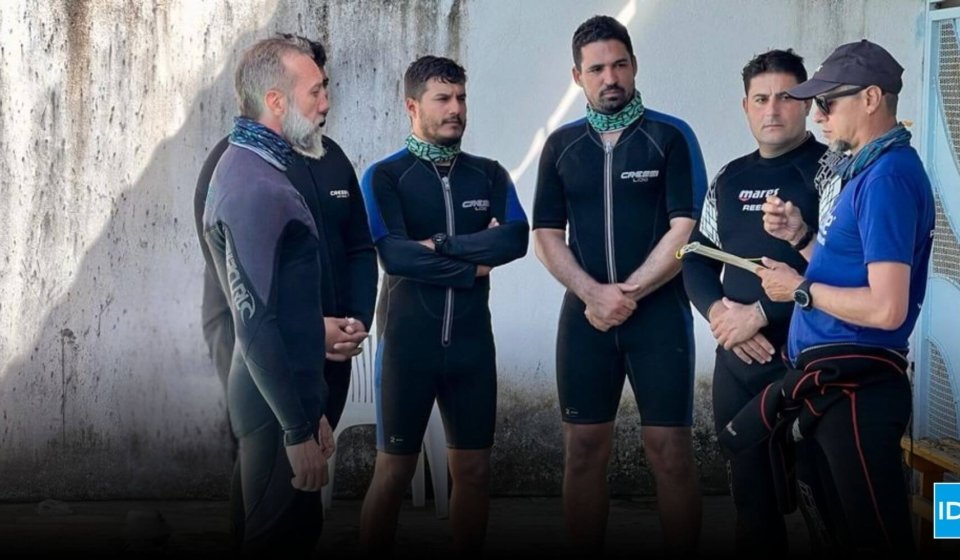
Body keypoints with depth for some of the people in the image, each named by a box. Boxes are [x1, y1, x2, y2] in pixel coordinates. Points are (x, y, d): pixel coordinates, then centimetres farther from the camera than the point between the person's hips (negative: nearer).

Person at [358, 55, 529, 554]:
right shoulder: (385, 176, -2)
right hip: (408, 341, -3)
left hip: (472, 341, 4)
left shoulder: (490, 175, 8)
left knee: (474, 469, 9)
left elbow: (516, 239, -8)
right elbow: (394, 254, -16)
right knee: (394, 470, 3)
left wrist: (441, 243, -14)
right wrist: (473, 268, -11)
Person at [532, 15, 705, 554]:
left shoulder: (671, 137, -1)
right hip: (585, 314, 3)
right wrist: (595, 294, -9)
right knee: (585, 447, 5)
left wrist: (625, 295, -11)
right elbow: (548, 236, 6)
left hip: (660, 312, -3)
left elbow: (686, 230, -7)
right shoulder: (561, 145, 9)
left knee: (670, 449, -3)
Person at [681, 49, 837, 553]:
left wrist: (760, 312, -17)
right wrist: (718, 312, -4)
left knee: (820, 496, -4)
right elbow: (697, 257, 16)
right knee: (750, 491, 14)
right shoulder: (729, 180, 13)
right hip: (737, 361, 6)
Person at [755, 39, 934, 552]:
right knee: (839, 526, 19)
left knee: (874, 536, -1)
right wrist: (801, 236, 6)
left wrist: (800, 289, -13)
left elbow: (887, 308, -25)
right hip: (828, 378, 10)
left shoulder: (887, 177, -18)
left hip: (856, 388, -10)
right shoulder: (859, 168, 13)